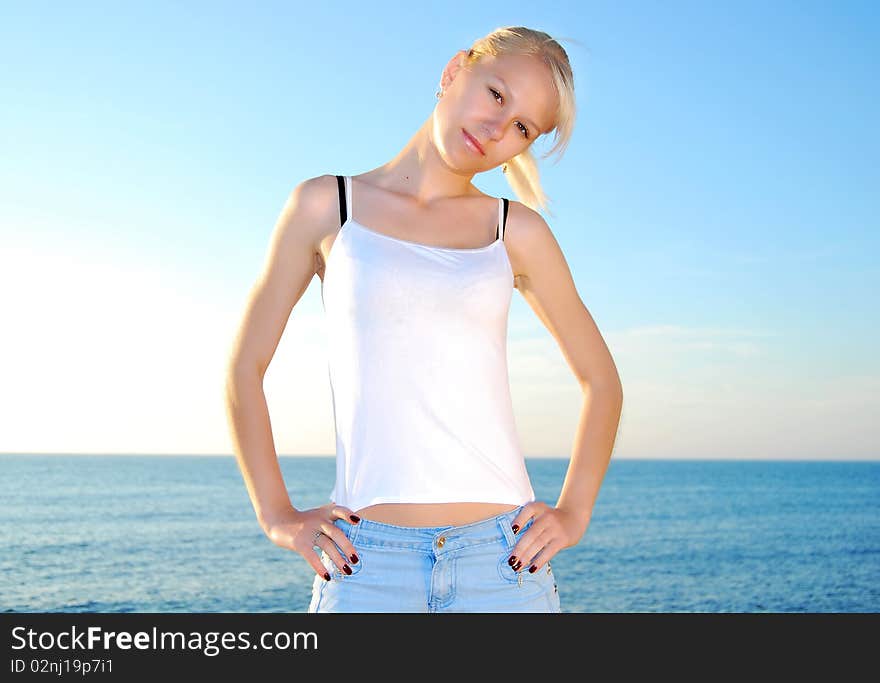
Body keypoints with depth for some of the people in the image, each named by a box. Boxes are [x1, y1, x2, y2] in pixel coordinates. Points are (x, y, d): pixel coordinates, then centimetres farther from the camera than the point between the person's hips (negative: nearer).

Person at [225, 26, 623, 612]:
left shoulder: (517, 232, 7)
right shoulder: (327, 206, 5)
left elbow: (601, 379, 15)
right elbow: (245, 367, 9)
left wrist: (574, 513, 6)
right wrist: (278, 515, 3)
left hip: (503, 560, 1)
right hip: (366, 563, -1)